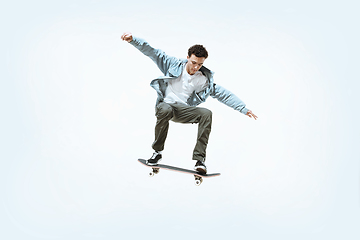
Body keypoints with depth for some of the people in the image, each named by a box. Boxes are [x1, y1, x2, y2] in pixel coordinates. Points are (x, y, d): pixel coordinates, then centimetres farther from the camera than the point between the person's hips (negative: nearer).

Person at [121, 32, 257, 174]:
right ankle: (157, 151, -20)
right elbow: (152, 52, -5)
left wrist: (243, 108, -2)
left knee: (206, 114, -24)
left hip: (184, 111, 2)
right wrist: (133, 40, -17)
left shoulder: (205, 80, 2)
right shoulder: (173, 65, -3)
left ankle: (199, 159, -24)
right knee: (166, 110, -39)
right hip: (165, 105, -2)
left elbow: (223, 94, 3)